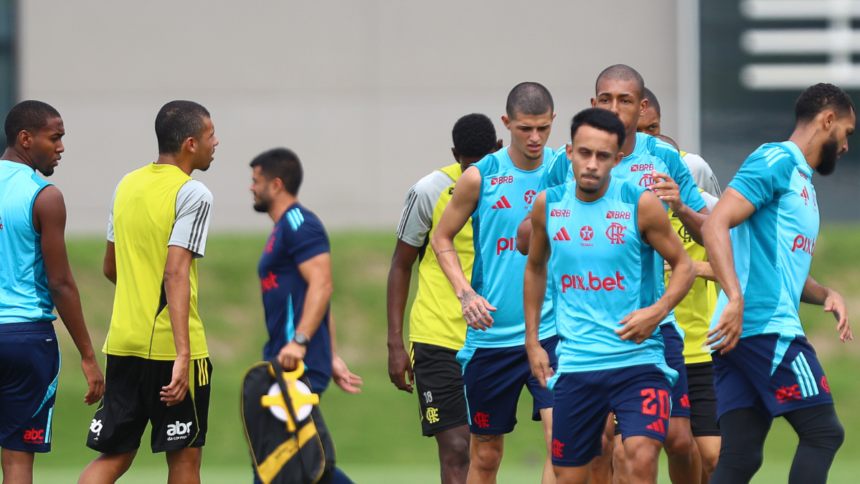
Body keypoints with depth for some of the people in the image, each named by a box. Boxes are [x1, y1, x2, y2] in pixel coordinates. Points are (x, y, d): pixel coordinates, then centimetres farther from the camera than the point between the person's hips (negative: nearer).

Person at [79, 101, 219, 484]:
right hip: (170, 346, -6)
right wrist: (182, 355, -25)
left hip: (123, 341, 6)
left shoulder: (127, 186, 11)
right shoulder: (192, 195, -11)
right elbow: (175, 273, -21)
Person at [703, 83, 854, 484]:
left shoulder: (802, 180, 26)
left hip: (739, 332, 10)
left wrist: (826, 296, 13)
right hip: (767, 328, -10)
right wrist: (735, 297, -28)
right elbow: (716, 224, -17)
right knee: (823, 433, -9)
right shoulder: (776, 161, -5)